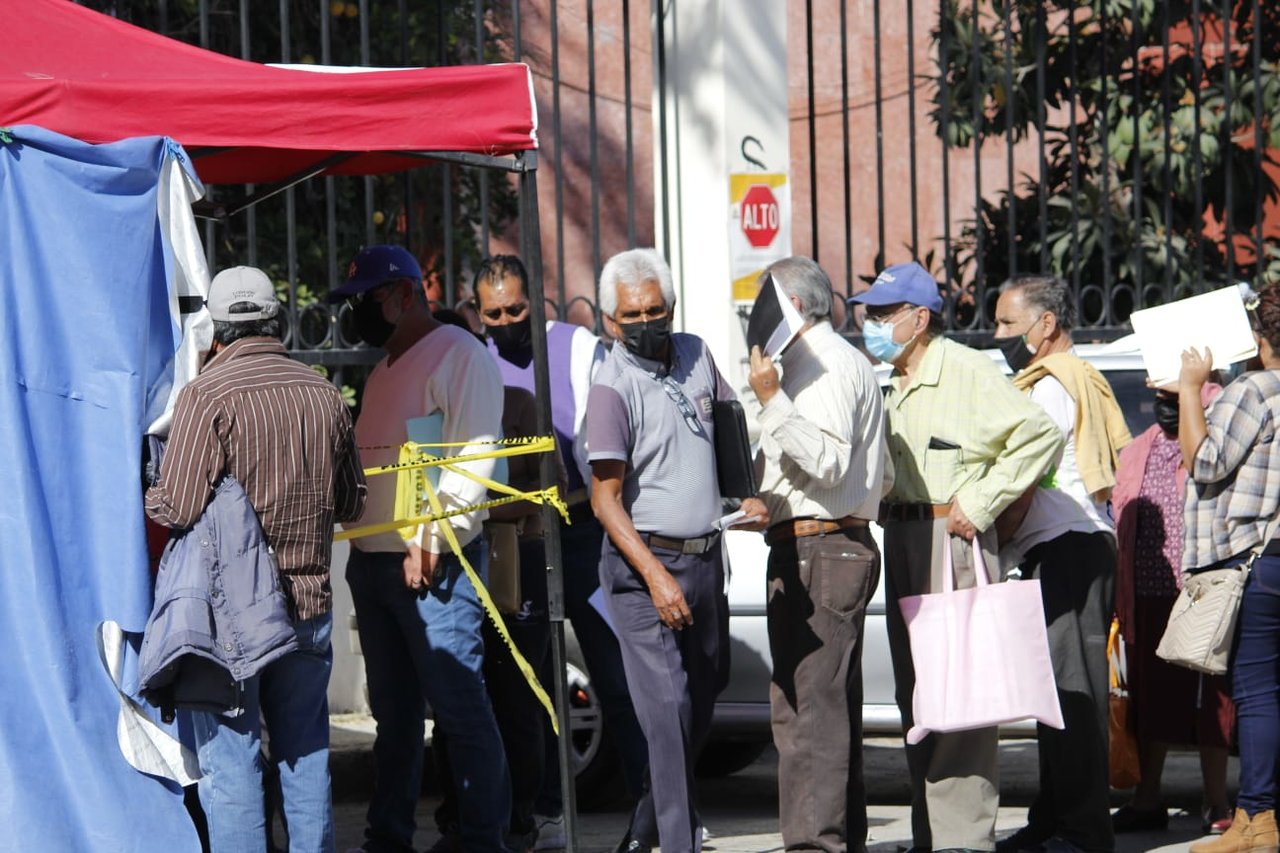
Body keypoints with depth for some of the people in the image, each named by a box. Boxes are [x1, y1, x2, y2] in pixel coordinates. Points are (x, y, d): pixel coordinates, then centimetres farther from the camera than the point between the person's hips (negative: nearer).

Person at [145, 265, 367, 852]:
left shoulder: (208, 394, -12)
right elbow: (351, 502, 16)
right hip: (310, 604, 5)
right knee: (306, 756, 13)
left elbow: (179, 508, -17)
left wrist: (138, 498, 3)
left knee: (230, 764, -1)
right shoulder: (324, 395, 7)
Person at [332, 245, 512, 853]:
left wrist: (431, 541, -21)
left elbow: (471, 460, -16)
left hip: (432, 565, -9)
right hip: (374, 561, 9)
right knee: (394, 710, 12)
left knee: (460, 707, -9)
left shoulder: (458, 355, -7)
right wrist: (361, 546, 15)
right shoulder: (385, 369, 21)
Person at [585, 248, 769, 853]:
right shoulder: (613, 388, -13)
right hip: (645, 561, -7)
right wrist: (655, 575, -23)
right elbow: (606, 499, -15)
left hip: (705, 555, 7)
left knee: (703, 697, 14)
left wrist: (746, 496, 5)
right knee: (667, 707, -12)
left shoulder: (695, 356, 6)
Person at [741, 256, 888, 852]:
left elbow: (826, 461, -22)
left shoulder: (823, 363, -10)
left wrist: (772, 400, -25)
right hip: (841, 545, 11)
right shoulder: (839, 358, 23)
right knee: (830, 703, 13)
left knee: (807, 706, -13)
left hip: (815, 551, -11)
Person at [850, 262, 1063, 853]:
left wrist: (977, 505, -16)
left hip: (952, 537, -9)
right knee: (914, 692, 10)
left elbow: (1039, 436, -18)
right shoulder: (894, 386, 17)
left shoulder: (966, 372, -10)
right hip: (900, 538, 9)